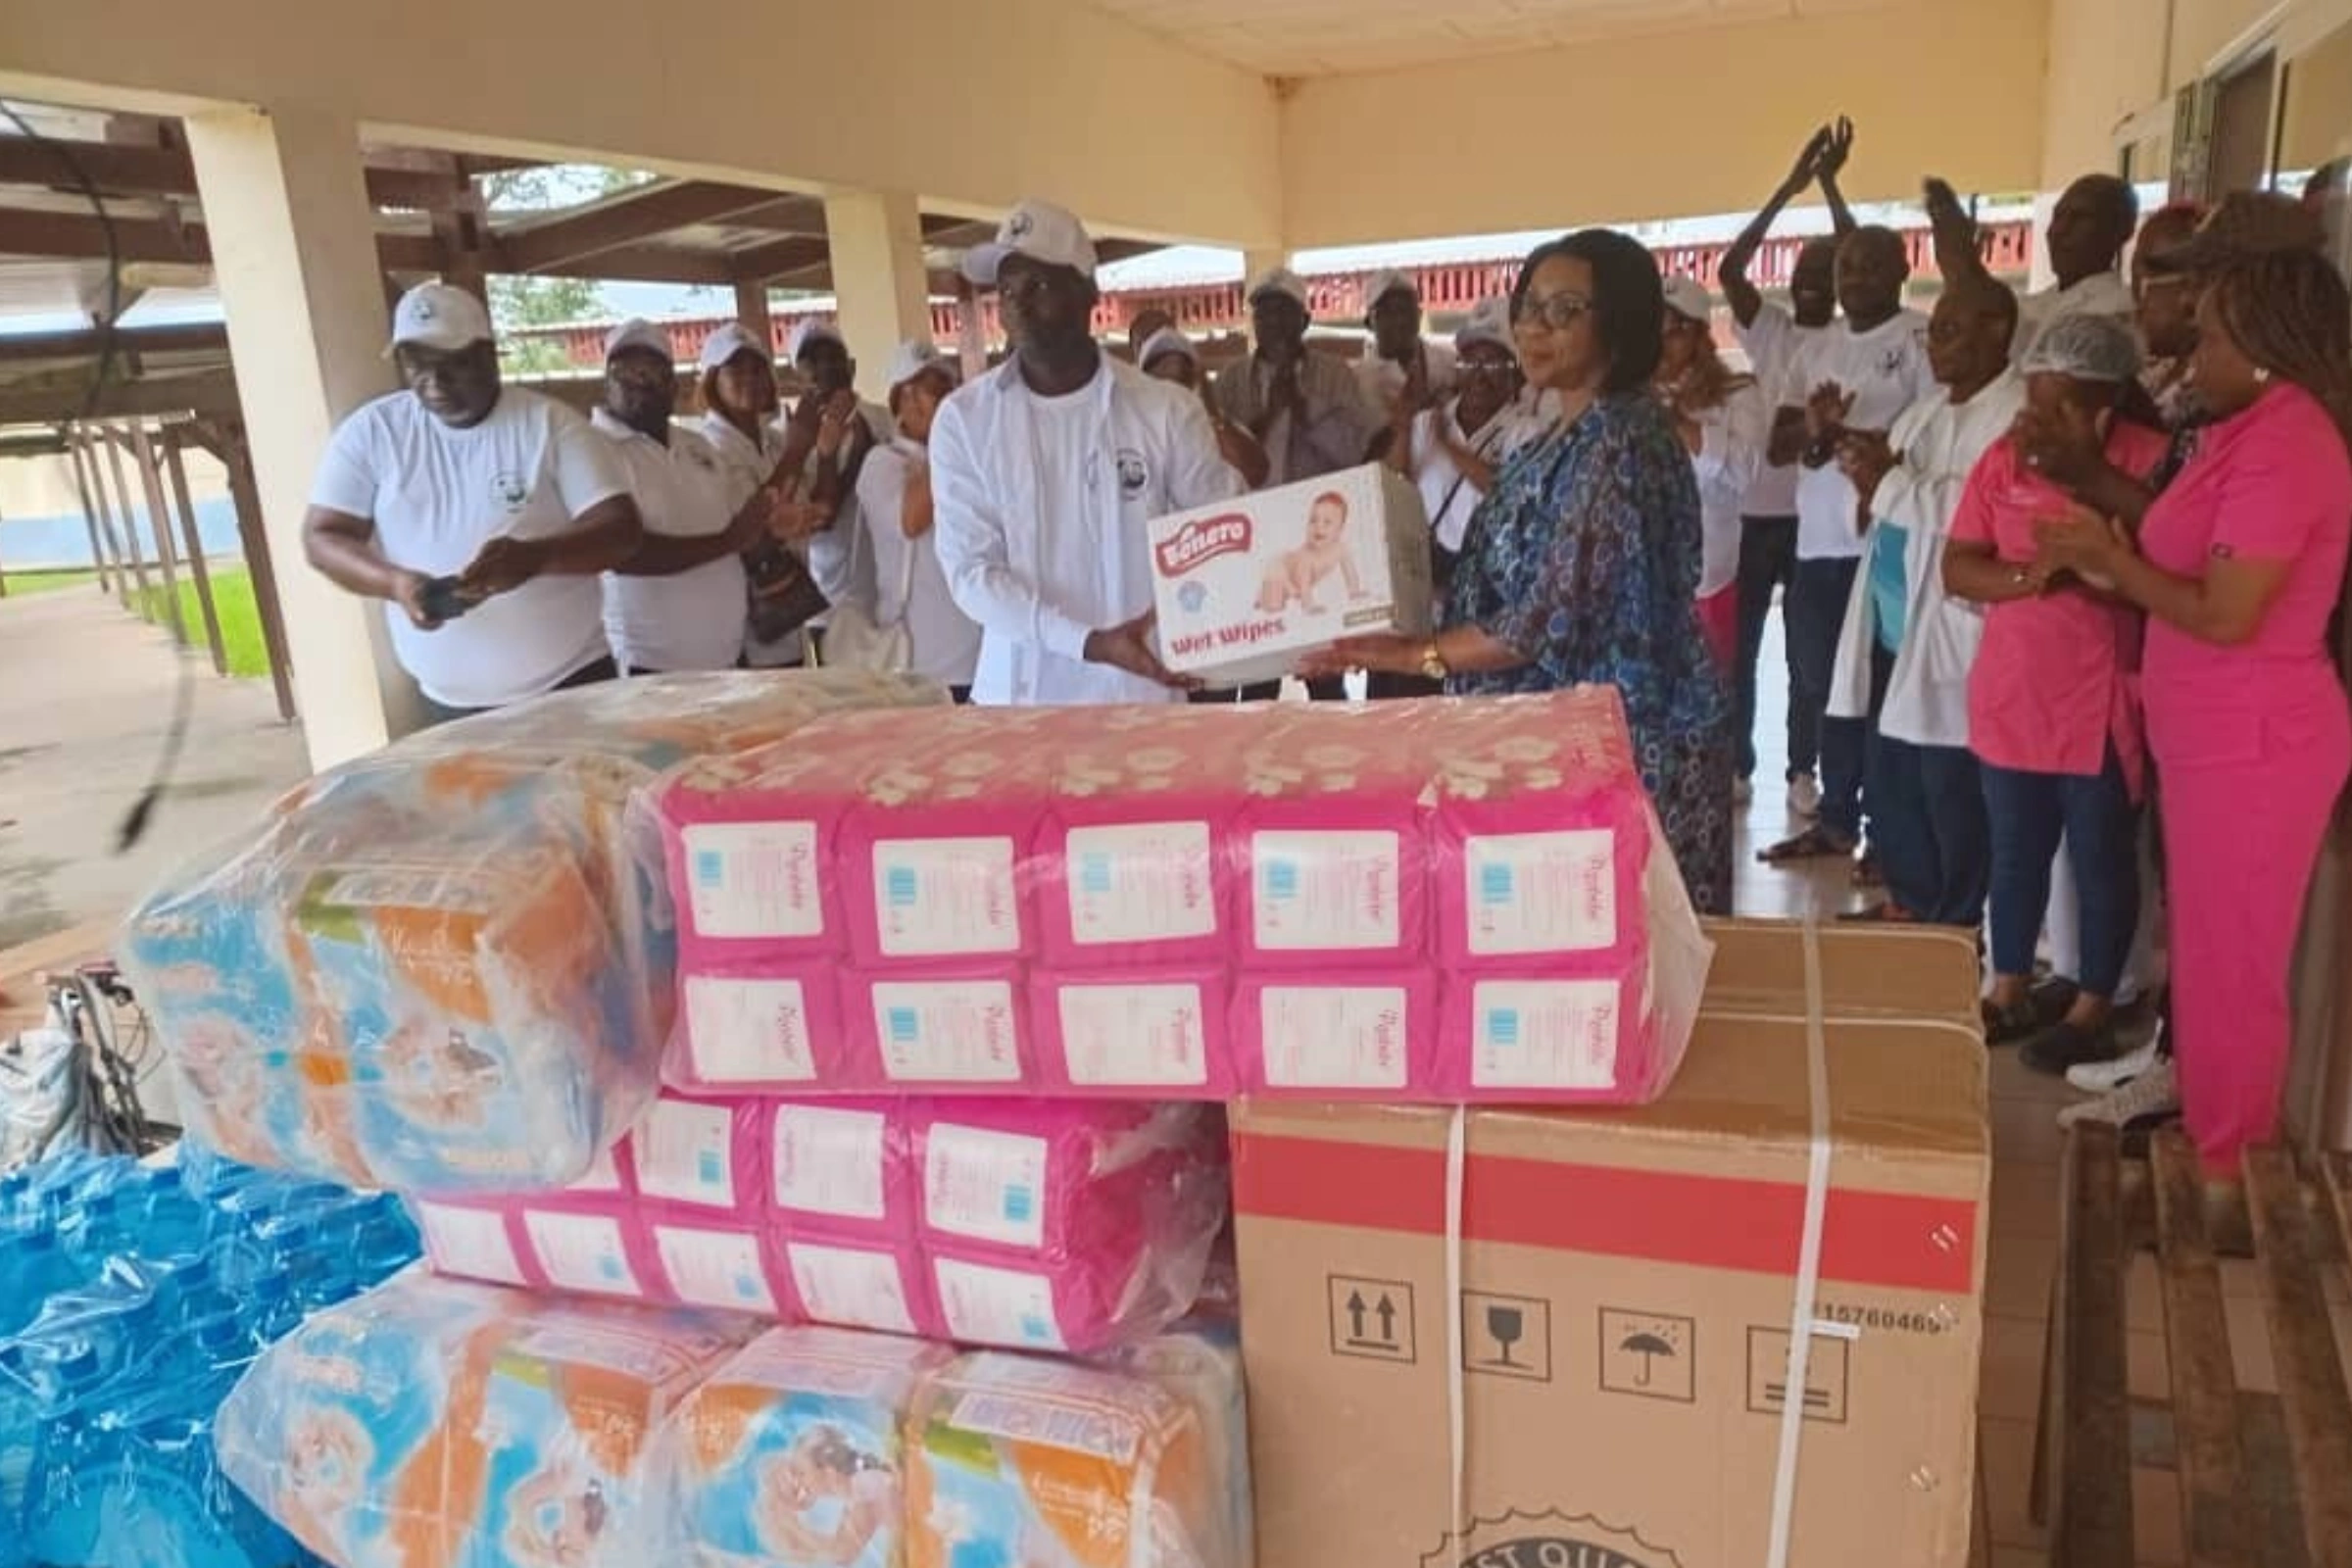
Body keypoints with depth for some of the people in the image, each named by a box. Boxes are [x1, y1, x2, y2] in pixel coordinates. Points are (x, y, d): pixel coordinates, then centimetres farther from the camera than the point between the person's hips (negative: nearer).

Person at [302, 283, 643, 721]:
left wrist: (536, 556, -33)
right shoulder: (370, 432, 1)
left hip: (570, 682, -2)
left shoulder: (551, 424, -6)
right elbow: (321, 538, 0)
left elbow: (622, 531, -13)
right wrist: (395, 582, -21)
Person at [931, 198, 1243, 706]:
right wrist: (1089, 642, -19)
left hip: (1146, 692, 0)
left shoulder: (1166, 409, -2)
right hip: (1021, 694, 1)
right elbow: (969, 569, -6)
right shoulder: (964, 419, -1)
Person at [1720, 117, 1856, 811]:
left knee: (1807, 651, 7)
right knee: (1739, 644, 6)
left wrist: (1830, 185, -12)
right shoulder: (1767, 327, 6)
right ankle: (1737, 764, 18)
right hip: (1753, 510, 1)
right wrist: (1788, 189, -12)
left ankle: (1802, 770, 16)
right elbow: (1729, 269, -8)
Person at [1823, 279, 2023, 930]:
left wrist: (1890, 479, -14)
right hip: (1894, 626, 9)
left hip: (1949, 633, -9)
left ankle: (1955, 925, 14)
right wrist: (1876, 476, -2)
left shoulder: (2016, 416, -12)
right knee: (1889, 778, 15)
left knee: (1949, 789, 0)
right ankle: (1909, 901, 29)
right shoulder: (1926, 410, 17)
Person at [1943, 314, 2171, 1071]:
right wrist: (2026, 575, -19)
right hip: (2011, 696, 5)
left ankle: (2094, 1009, 21)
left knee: (2102, 860, 8)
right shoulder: (2004, 459, 4)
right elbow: (1956, 568, 0)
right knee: (2015, 853, 15)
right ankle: (2009, 994, 29)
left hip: (2101, 705, -4)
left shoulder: (2151, 460, -9)